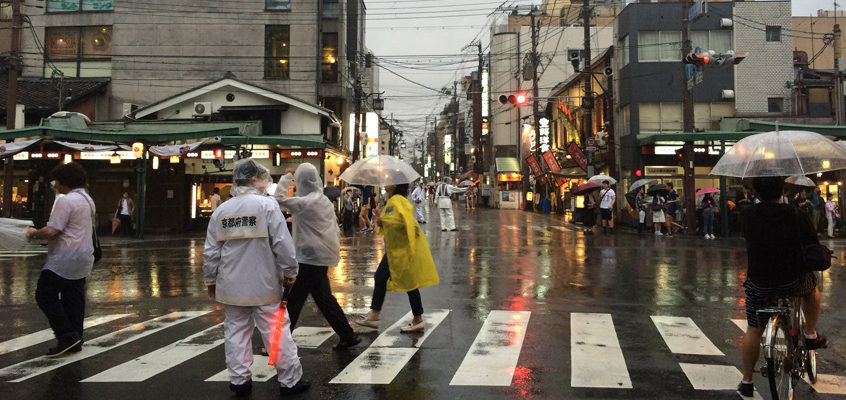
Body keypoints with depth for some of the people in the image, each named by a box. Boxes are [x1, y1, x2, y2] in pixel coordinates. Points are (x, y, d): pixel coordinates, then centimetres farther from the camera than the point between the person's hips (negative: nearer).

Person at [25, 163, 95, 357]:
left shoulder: (66, 201, -16)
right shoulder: (87, 199, 15)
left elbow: (51, 231, -20)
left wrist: (34, 233, -1)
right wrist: (41, 234, 19)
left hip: (65, 259, -9)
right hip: (82, 258, 10)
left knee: (45, 295, -2)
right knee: (74, 299, 11)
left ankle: (67, 336, -5)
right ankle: (75, 341, 15)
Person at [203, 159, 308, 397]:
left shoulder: (221, 210, 5)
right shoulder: (267, 204, -10)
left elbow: (211, 251, 8)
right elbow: (282, 243, -13)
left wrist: (211, 280, 19)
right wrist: (290, 272, -2)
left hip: (232, 285, 5)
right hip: (264, 284, -4)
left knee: (236, 331, 13)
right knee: (277, 331, 3)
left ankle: (239, 380, 18)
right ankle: (290, 380, 10)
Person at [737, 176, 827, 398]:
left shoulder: (747, 216, -8)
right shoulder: (798, 217, -11)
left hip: (759, 285, 1)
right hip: (793, 283, 0)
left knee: (753, 330, 16)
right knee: (812, 285, 35)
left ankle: (747, 381, 23)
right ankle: (811, 335, 38)